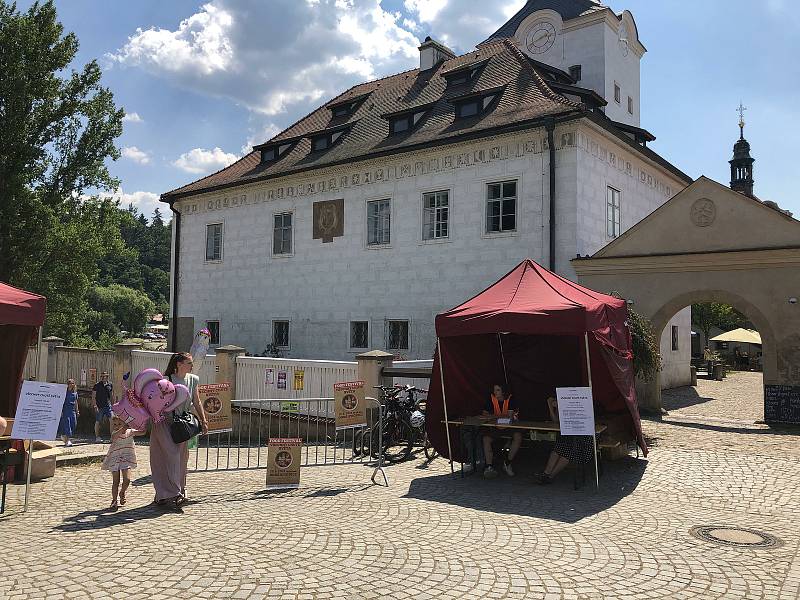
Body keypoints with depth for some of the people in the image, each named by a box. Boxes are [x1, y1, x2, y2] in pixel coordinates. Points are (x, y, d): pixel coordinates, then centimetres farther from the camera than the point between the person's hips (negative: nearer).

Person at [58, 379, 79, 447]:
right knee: (67, 424, -9)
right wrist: (61, 411, -11)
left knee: (74, 424, 0)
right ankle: (67, 441, -7)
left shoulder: (75, 392, 12)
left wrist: (77, 411, 16)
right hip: (65, 410, -5)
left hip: (72, 410, 5)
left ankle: (64, 436, 25)